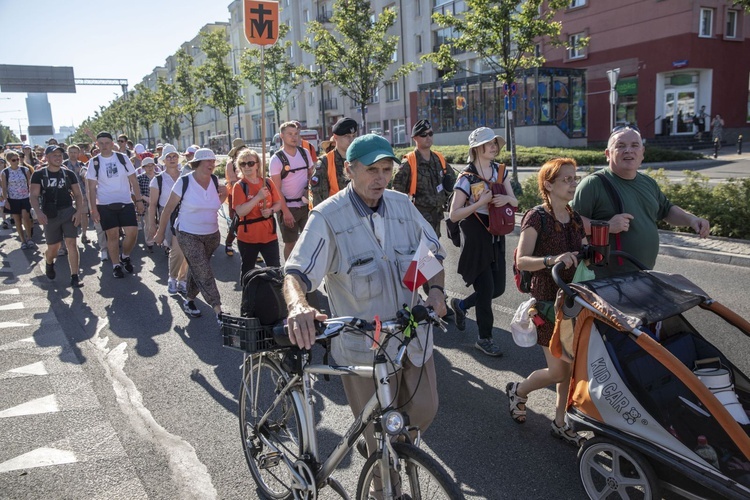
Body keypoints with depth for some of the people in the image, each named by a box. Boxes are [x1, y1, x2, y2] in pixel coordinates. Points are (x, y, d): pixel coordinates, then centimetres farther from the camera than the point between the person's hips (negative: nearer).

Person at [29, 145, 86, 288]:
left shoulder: (69, 174, 5)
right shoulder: (39, 174, 1)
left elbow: (78, 194, 6)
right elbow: (34, 196, -5)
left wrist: (79, 211, -9)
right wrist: (38, 212, -20)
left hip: (68, 211, 0)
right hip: (50, 215, 0)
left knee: (71, 243, -10)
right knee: (53, 247, 9)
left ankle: (74, 277, -9)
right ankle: (49, 263, 44)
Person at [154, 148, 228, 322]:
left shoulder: (214, 180, 0)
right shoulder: (184, 182, -14)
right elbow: (168, 209, -6)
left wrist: (224, 194, -5)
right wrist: (160, 233, 0)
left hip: (212, 235, 5)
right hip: (188, 235, -5)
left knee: (196, 270, 17)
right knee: (204, 272, -11)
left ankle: (189, 300, 36)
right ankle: (218, 311, -12)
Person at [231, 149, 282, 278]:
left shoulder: (267, 183, 2)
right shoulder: (239, 186, -9)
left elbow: (278, 203, 9)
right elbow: (240, 211, -20)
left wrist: (271, 210, -13)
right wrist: (258, 197, -25)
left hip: (269, 233, 2)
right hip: (247, 236, -2)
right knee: (247, 270, 14)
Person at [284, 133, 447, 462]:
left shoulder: (403, 206, 0)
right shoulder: (328, 218, -16)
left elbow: (433, 252, 11)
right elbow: (295, 274, -23)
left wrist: (436, 288, -8)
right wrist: (297, 305, -45)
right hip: (363, 347, -4)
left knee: (424, 409, 15)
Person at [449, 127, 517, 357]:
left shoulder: (501, 170, 5)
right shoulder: (467, 177, -13)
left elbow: (515, 202, 9)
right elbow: (454, 215, -16)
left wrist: (506, 198, -14)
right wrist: (481, 202, -24)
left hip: (496, 235, 6)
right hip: (476, 237, -6)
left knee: (499, 287, 10)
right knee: (486, 289, 0)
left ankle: (461, 305, 36)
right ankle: (485, 338, 18)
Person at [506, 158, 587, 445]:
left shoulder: (577, 217, 7)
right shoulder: (537, 218, -12)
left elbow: (582, 255, 16)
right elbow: (521, 260, -19)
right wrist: (553, 259, -33)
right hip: (548, 300, -6)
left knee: (571, 367, 9)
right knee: (559, 371, -1)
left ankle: (560, 423, 26)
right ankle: (518, 391, 27)